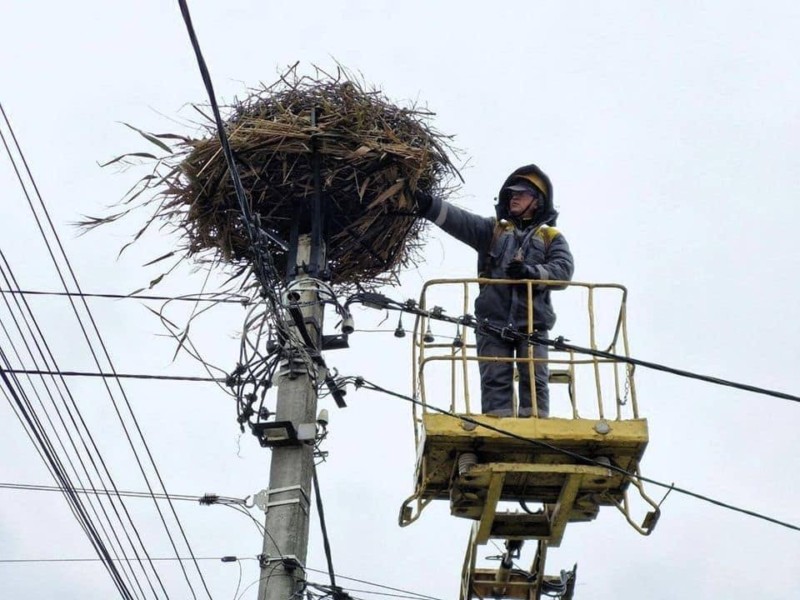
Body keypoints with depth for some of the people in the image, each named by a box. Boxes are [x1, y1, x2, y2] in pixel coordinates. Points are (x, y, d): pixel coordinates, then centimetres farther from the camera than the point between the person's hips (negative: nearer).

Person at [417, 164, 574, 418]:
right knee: (495, 381, -4)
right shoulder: (493, 229, 17)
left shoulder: (551, 237, 14)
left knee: (534, 380, -5)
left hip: (532, 322, -1)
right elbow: (459, 221, 0)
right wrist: (428, 205, -18)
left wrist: (532, 272, -21)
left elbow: (563, 270, -3)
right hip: (493, 322, 1)